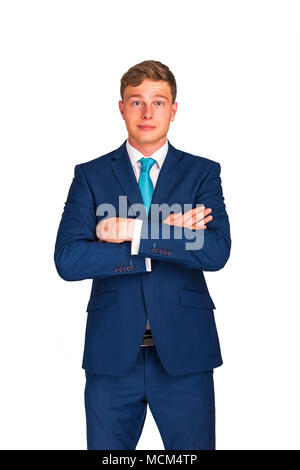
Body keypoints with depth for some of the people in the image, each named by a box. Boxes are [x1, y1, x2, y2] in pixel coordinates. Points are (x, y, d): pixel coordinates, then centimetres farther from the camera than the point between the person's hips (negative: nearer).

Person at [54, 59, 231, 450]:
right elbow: (67, 260, -9)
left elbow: (217, 252, -10)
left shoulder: (203, 172, 5)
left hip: (184, 350, 0)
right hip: (112, 352, 1)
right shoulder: (90, 175, 5)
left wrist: (135, 231, -15)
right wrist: (167, 237, -12)